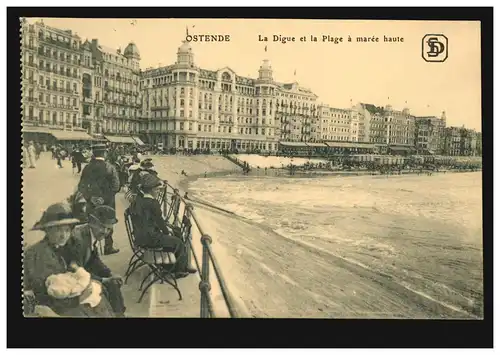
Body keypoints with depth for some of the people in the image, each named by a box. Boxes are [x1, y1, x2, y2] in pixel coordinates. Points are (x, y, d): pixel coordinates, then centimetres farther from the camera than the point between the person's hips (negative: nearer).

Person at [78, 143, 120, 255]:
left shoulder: (87, 167, -4)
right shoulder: (110, 168, -12)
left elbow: (81, 186, -3)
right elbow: (116, 186, -14)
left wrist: (89, 197, 5)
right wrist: (107, 197, -1)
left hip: (92, 202, 2)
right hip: (107, 203, -2)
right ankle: (108, 247, 22)